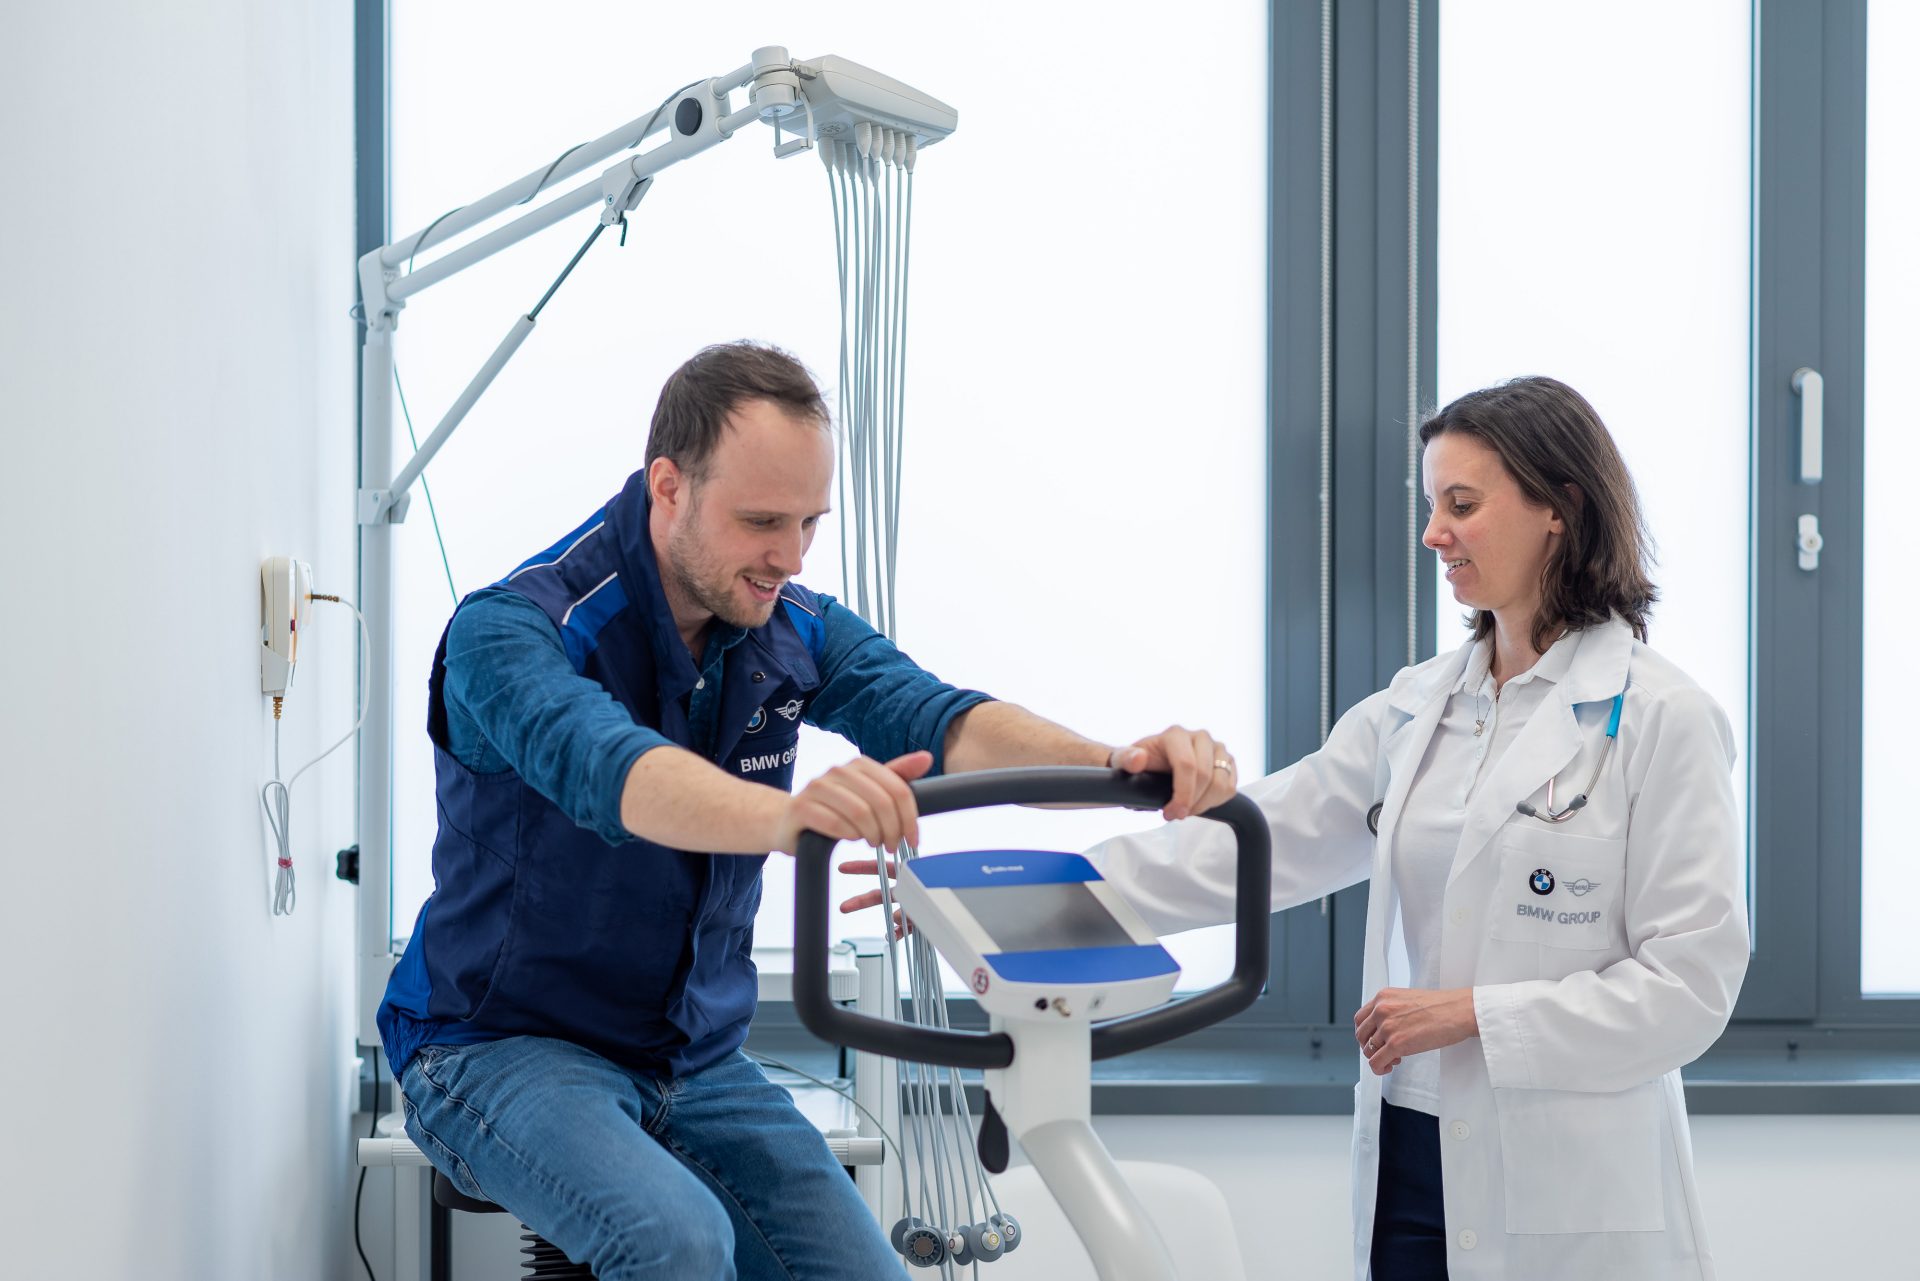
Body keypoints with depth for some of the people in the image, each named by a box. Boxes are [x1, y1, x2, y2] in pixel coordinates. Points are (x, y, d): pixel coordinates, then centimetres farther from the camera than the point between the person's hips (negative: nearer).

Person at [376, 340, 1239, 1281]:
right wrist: (785, 817, -62)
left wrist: (1116, 765, -40)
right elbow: (607, 768, -41)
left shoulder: (798, 632, 0)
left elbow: (936, 719, -18)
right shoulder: (510, 629, -19)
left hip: (697, 1061, 6)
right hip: (505, 1051, -6)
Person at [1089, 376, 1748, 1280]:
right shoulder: (1416, 708, 9)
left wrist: (1476, 1013, -15)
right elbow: (1245, 846, 8)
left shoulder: (1657, 717, -8)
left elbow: (1692, 981, -11)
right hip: (1409, 1162, 5)